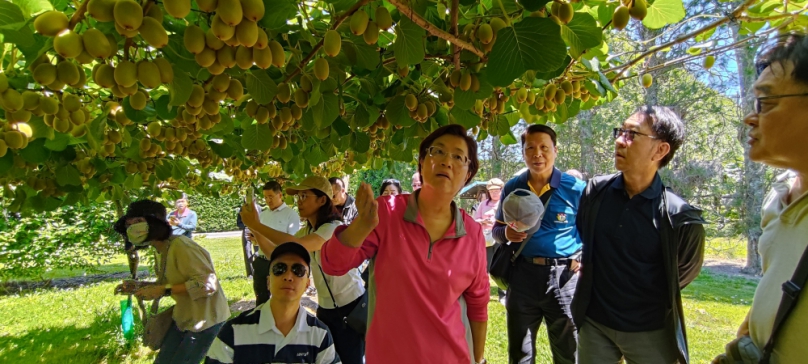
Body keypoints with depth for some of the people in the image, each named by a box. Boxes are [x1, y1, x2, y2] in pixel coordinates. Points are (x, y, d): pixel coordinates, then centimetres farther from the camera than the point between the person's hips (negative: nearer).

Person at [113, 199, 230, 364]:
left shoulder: (180, 246, -22)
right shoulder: (161, 251, 6)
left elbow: (208, 284, -28)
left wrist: (164, 290, -27)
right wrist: (139, 287, 0)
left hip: (206, 319, -9)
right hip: (184, 318, 9)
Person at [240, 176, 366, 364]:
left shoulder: (334, 228, -22)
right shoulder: (306, 231, 5)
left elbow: (298, 245, -37)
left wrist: (257, 225, -32)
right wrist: (255, 231, -11)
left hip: (350, 306, -8)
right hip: (325, 307, 8)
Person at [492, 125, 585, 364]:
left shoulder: (575, 188, -5)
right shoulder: (512, 188, 4)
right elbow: (496, 230, 12)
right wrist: (507, 233, -10)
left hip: (564, 278, -2)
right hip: (522, 276, 2)